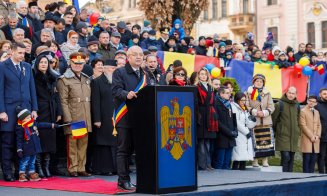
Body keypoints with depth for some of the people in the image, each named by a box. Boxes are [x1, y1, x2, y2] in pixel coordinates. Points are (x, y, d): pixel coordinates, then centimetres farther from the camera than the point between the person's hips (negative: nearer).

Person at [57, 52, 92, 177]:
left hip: (85, 119, 6)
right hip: (73, 118, -6)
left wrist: (90, 118, 14)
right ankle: (72, 169, 6)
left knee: (83, 143, 7)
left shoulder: (86, 79, 17)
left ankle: (81, 168, 15)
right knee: (72, 143, -2)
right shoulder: (64, 80, -3)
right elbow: (63, 101, -8)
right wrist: (68, 119, -15)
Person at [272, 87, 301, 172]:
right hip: (283, 135, -6)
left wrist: (298, 132, 16)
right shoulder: (280, 104, -5)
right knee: (286, 156, -14)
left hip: (294, 136, 6)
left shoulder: (297, 106, 12)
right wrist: (275, 132, 1)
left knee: (291, 158, 8)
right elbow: (274, 119, -1)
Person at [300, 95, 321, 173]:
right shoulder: (303, 111, -3)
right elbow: (303, 125, -9)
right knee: (307, 158, -6)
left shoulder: (316, 112, 18)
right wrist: (311, 136, -13)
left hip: (316, 140, 6)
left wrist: (318, 135, 0)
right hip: (307, 139, -6)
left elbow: (319, 125, 17)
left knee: (314, 158, 3)